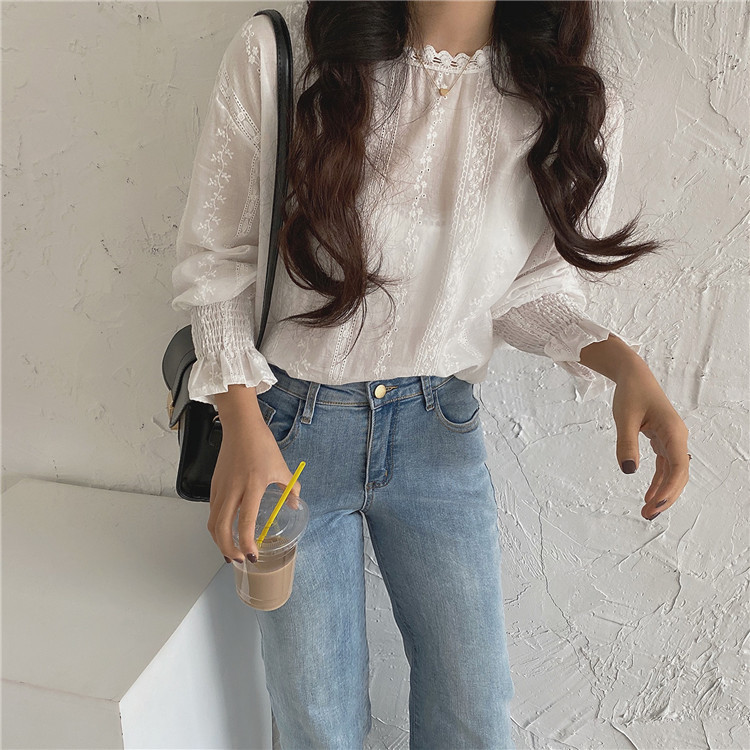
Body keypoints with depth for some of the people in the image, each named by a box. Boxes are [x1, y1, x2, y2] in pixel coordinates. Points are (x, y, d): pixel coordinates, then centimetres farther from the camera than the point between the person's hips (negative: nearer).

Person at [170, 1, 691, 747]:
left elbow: (530, 286, 4)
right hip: (289, 422, -1)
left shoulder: (575, 110, -8)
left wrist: (621, 361, -15)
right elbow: (213, 257, -7)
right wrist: (242, 423, -16)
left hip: (440, 432, 2)